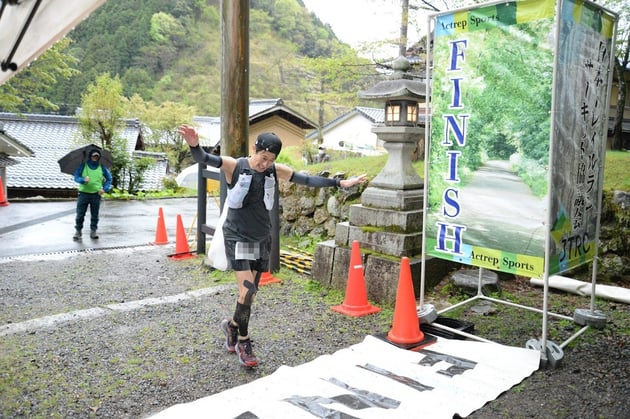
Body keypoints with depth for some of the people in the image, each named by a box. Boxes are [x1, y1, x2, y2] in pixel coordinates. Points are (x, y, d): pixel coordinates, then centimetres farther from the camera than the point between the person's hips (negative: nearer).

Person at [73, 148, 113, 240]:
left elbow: (109, 179, 13)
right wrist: (83, 180, -19)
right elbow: (76, 177, 2)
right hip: (84, 193, -1)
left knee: (95, 215, 6)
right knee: (80, 214, -1)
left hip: (96, 194, 1)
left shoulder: (102, 168, 6)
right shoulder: (83, 166, 2)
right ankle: (78, 231, 8)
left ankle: (93, 231, 15)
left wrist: (105, 189, -1)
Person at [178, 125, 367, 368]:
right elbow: (206, 160, -29)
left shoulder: (276, 171, -2)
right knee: (247, 291, -12)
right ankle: (243, 342, 9)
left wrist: (340, 183, -1)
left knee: (250, 293, 10)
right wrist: (194, 146, -51)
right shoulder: (234, 166, -13)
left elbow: (307, 180, 1)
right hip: (238, 238, -4)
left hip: (262, 239, 5)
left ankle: (232, 325, 39)